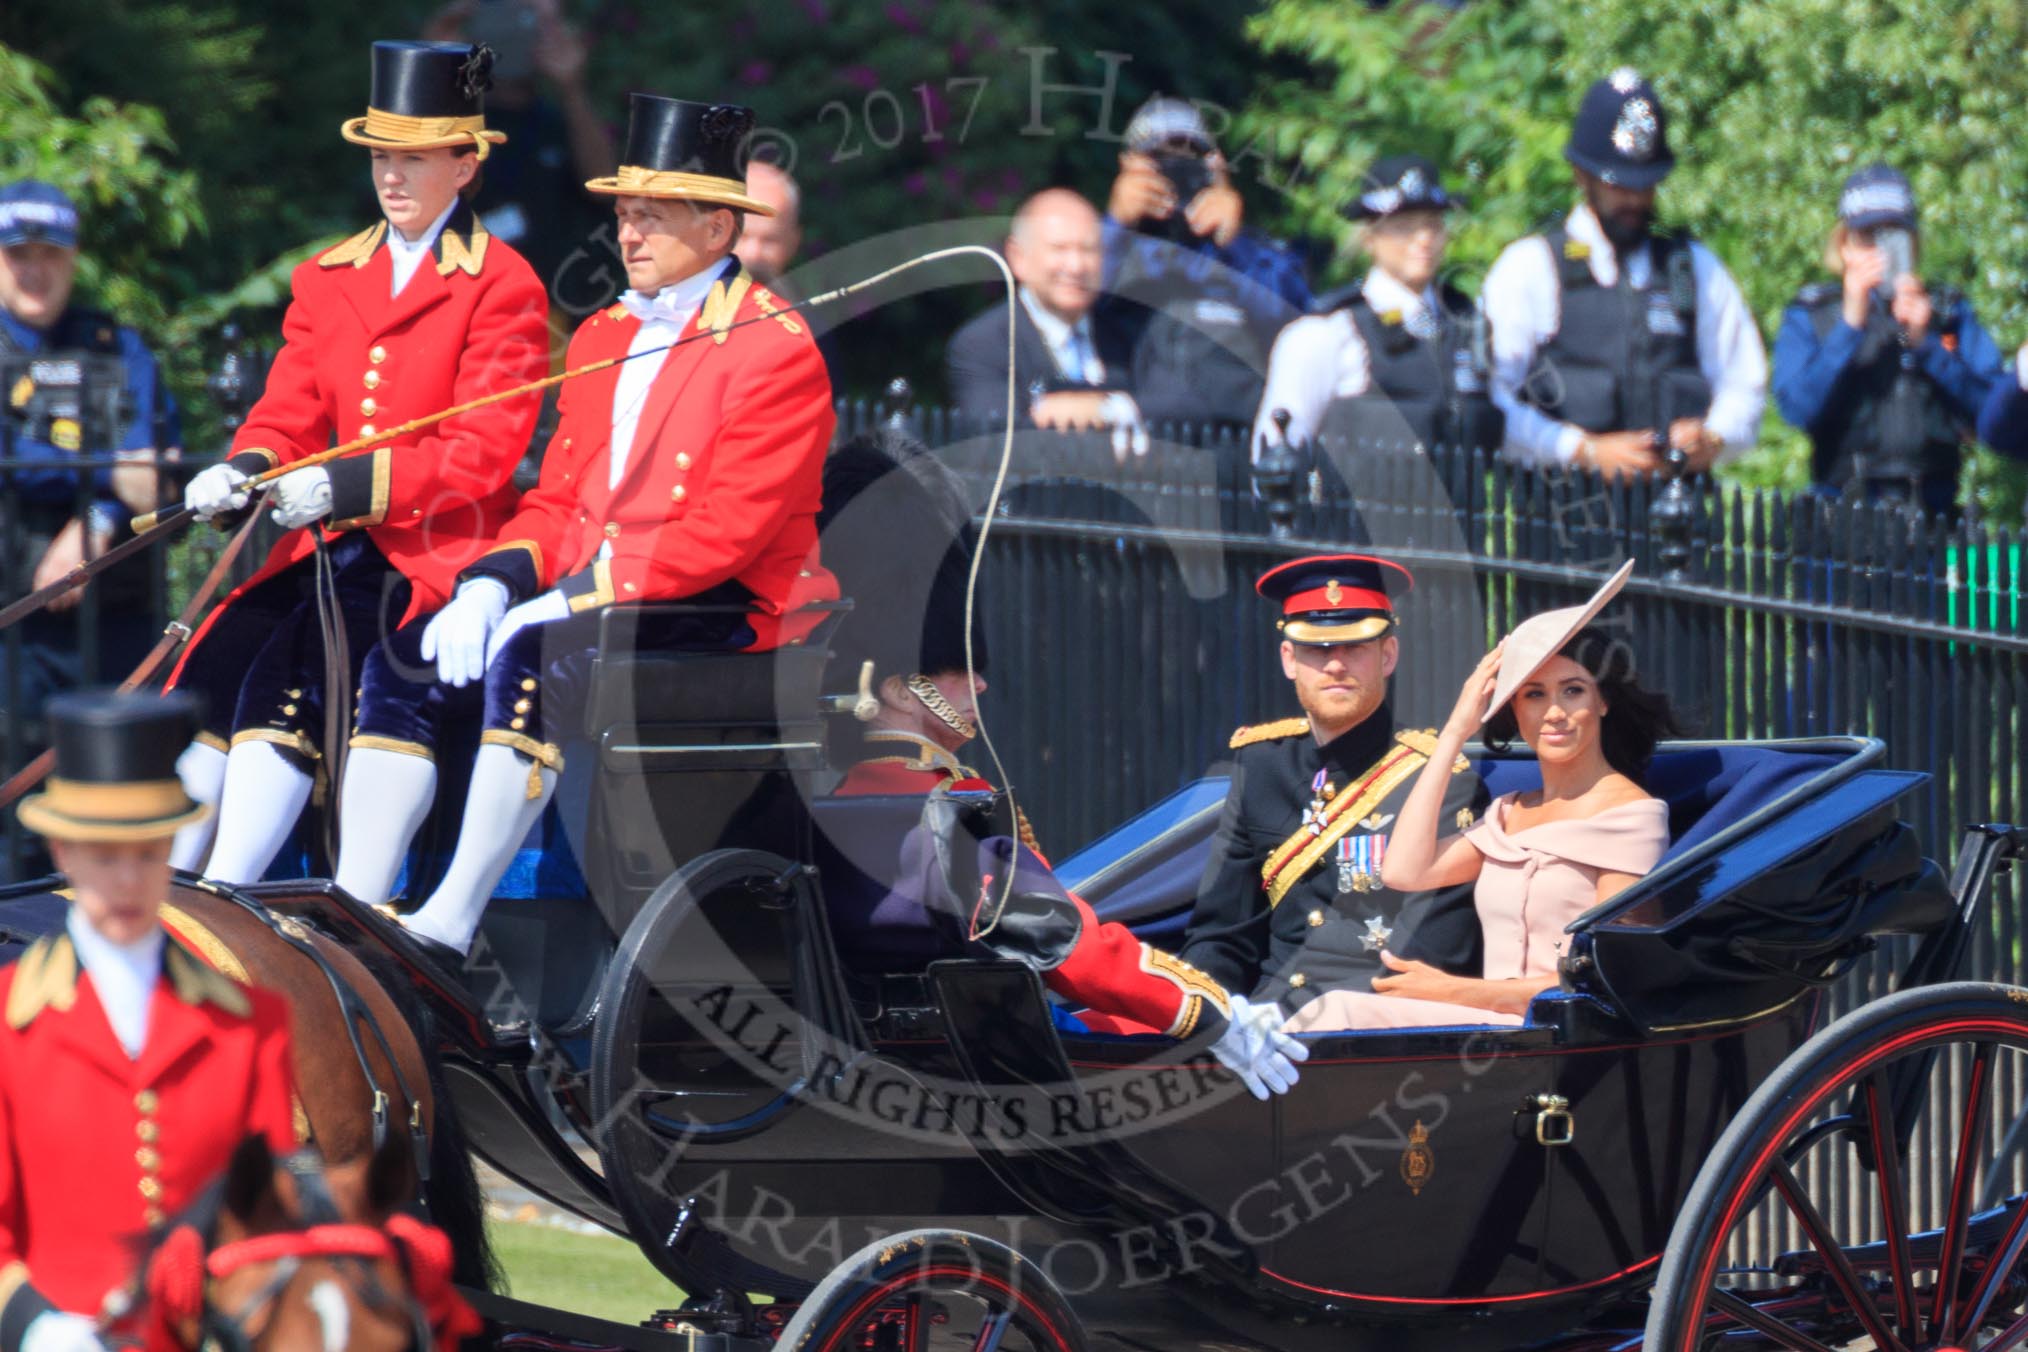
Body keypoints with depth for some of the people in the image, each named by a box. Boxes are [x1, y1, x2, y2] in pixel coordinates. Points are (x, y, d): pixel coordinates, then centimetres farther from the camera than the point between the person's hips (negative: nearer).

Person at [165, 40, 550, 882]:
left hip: (440, 550, -6)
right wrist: (246, 471, -12)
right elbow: (291, 410, 12)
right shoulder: (327, 280, 16)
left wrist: (350, 484, -22)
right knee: (214, 661, -16)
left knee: (288, 671, -26)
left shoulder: (502, 287, -4)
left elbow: (486, 451, -11)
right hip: (335, 543, 6)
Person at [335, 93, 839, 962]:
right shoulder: (602, 337, 18)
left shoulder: (776, 350, -9)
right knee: (404, 662, -9)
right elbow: (557, 498, 17)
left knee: (532, 656, -34)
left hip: (718, 610, -8)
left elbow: (723, 532, -17)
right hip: (584, 591, 8)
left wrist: (577, 595, -21)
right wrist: (493, 583, -4)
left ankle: (448, 931, -33)